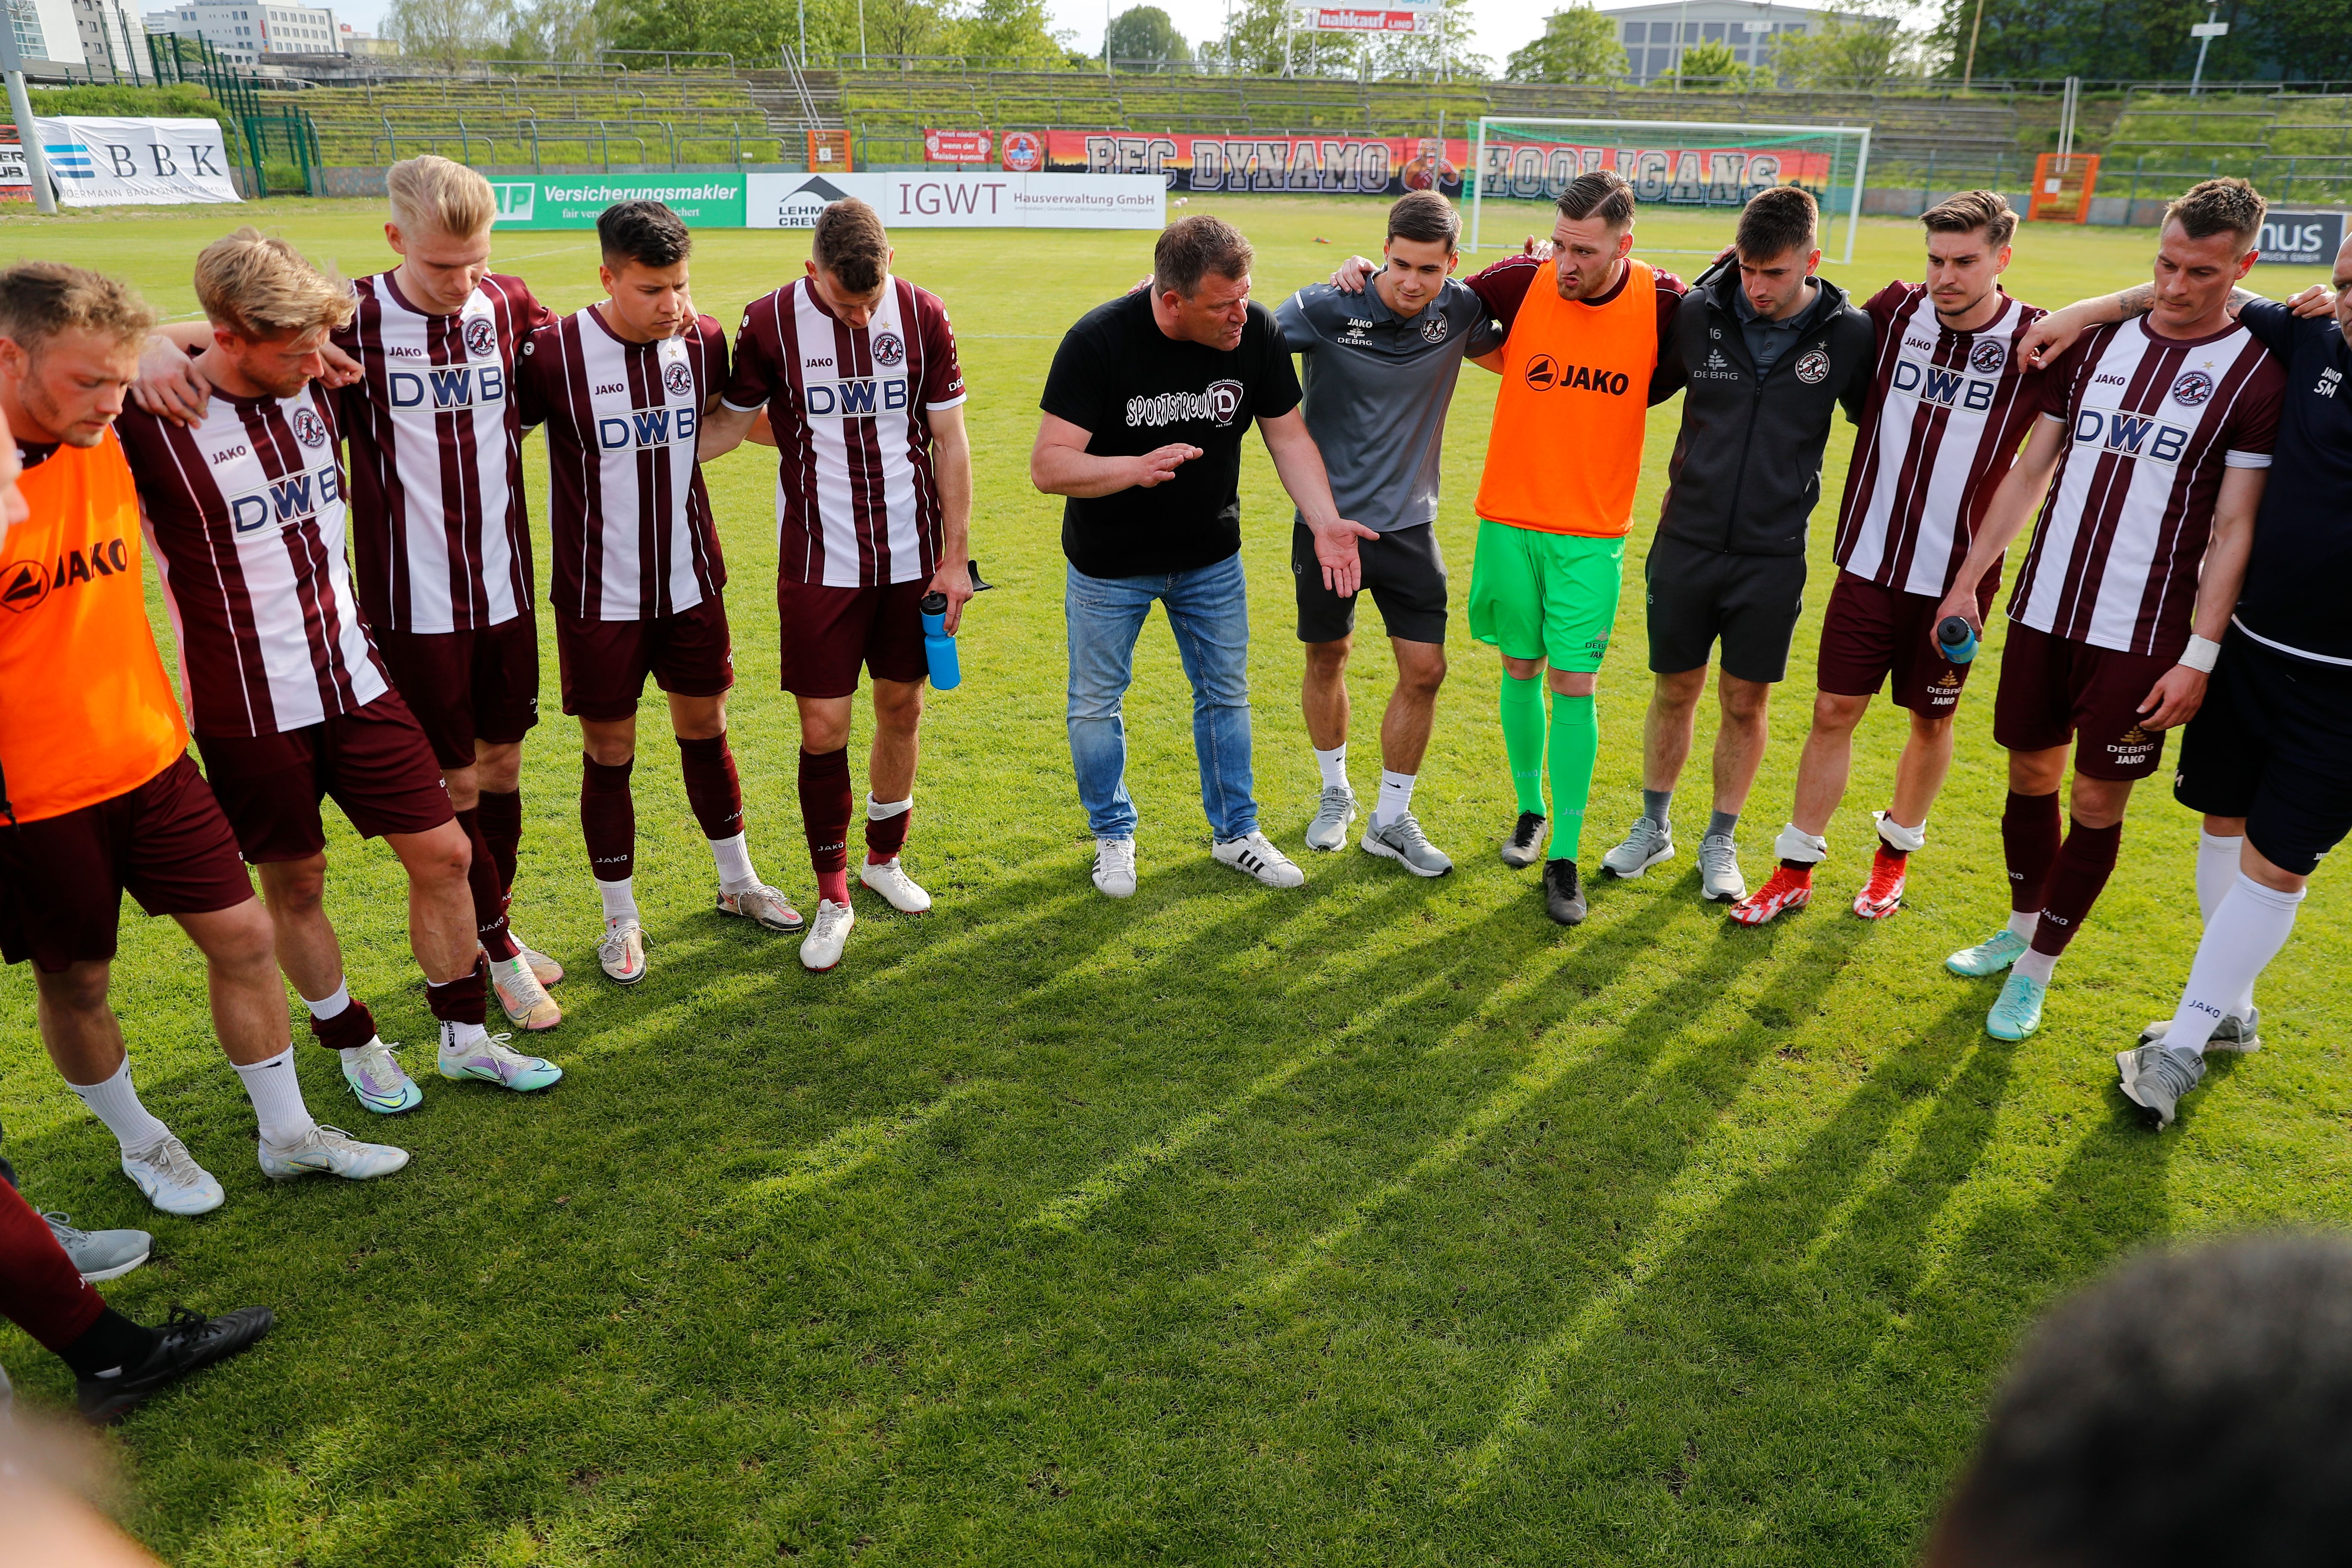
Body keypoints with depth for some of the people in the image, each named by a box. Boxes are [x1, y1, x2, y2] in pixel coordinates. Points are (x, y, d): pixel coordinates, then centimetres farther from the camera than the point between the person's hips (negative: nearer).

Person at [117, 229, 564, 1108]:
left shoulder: (313, 390, 1)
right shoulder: (154, 423, -16)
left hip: (354, 680, 5)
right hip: (249, 709, -5)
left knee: (443, 853, 6)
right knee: (296, 884, 10)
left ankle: (464, 1038, 23)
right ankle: (355, 1045, 32)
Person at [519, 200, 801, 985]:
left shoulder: (704, 340, -2)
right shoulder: (554, 353, -15)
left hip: (690, 582, 4)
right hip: (599, 597, -3)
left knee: (705, 729, 16)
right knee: (609, 753, 6)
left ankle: (738, 883, 34)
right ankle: (620, 918, 23)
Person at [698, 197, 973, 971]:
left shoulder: (923, 316, -3)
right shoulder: (770, 322, -7)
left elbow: (949, 440, 1)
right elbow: (729, 425, 4)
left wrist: (955, 555, 0)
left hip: (913, 554, 2)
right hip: (819, 559, -2)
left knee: (902, 706, 12)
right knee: (823, 727, -3)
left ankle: (885, 857, 34)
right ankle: (832, 897, 14)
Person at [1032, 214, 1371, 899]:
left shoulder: (1257, 332, -14)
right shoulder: (1097, 342, -25)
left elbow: (1288, 433, -3)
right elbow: (1048, 465, -26)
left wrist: (1325, 522, -16)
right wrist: (1136, 468, -43)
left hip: (1212, 558, 3)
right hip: (1110, 564, -3)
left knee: (1226, 693, 15)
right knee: (1096, 703, 10)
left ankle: (1236, 832, 35)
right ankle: (1114, 835, 33)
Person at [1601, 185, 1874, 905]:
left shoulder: (1850, 335, -6)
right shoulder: (1699, 314, -5)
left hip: (1773, 556, 0)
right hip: (1686, 543, 1)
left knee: (1746, 703, 8)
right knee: (1675, 691, 10)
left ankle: (1720, 841, 26)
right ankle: (1653, 827, 29)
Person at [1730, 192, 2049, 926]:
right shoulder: (1893, 310, -2)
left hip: (1957, 575, -1)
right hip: (1871, 561, 1)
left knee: (1931, 721, 12)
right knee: (1834, 710, 3)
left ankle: (1896, 851, 35)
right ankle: (1796, 870, 15)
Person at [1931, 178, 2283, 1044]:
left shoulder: (2256, 374, -6)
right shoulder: (2097, 341, 6)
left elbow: (2234, 531, -7)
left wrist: (2199, 654, -12)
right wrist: (1967, 580, 6)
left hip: (2142, 636, -4)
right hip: (2042, 612, 4)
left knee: (2097, 802, 3)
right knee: (2030, 774, 14)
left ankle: (2037, 970, 18)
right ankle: (2023, 926, 35)